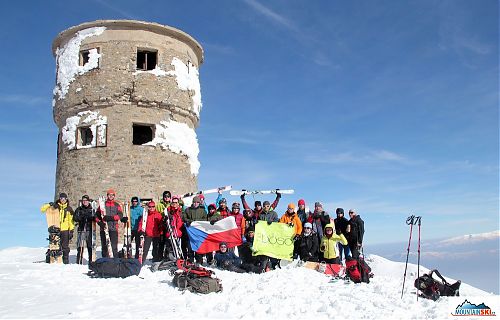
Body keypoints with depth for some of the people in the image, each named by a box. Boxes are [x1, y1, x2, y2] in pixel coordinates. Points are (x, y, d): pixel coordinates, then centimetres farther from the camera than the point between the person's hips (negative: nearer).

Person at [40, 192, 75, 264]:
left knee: (65, 247, 1)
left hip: (65, 230, 0)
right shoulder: (55, 206, 7)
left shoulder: (69, 208, 10)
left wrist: (71, 230, 2)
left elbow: (71, 220, 10)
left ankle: (66, 261, 6)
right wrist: (49, 204, -12)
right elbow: (42, 209, 5)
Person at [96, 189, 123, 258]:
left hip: (113, 228, -1)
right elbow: (97, 215, 12)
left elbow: (120, 215, -2)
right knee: (104, 246, 4)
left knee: (114, 246, -7)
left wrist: (110, 217, -16)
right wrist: (99, 222, -6)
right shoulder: (102, 204, 13)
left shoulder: (117, 205, 10)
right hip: (104, 228, 2)